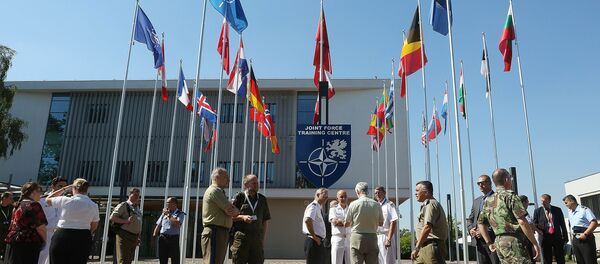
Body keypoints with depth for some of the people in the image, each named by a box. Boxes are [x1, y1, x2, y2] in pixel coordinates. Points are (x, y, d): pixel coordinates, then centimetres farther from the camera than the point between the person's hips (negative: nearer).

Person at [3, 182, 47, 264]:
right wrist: (44, 241, 1)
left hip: (13, 242, 9)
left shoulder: (18, 205, 14)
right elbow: (40, 228, -14)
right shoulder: (34, 205, -12)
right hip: (28, 244, -9)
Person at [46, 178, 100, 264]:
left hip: (62, 236, -2)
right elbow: (94, 226, 10)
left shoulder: (65, 201, -6)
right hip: (83, 239, 2)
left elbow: (48, 199, 14)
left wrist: (64, 189, 17)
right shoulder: (93, 205, 1)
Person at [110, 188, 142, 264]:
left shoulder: (138, 208, 19)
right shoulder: (123, 205, -5)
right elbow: (112, 217, -13)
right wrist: (125, 221, -21)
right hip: (124, 236, -8)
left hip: (134, 237, 8)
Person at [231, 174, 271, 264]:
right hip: (241, 237, -3)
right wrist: (242, 217, -16)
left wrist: (263, 239, 9)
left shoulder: (262, 199, 12)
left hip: (257, 238, 4)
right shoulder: (240, 197, 1)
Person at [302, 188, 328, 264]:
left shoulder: (318, 207, 17)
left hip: (318, 242, 10)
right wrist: (314, 236, -23)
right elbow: (307, 220, -31)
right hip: (314, 242, -10)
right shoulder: (313, 206, -13)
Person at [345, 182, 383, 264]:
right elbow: (381, 223, 8)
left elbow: (347, 224, 2)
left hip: (357, 237, -2)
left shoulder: (353, 204, -8)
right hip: (372, 238, 2)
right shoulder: (377, 204, -2)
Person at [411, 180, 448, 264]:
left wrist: (417, 248, -22)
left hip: (432, 247, -10)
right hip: (425, 248, 10)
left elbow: (427, 227, -21)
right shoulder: (427, 205, 20)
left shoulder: (430, 204, -11)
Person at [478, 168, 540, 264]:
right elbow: (522, 222, -16)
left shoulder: (488, 201, 13)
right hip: (513, 242, -8)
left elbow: (480, 223, 19)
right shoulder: (510, 196, -9)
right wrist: (535, 243, -10)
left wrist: (489, 243, 21)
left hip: (498, 242, 8)